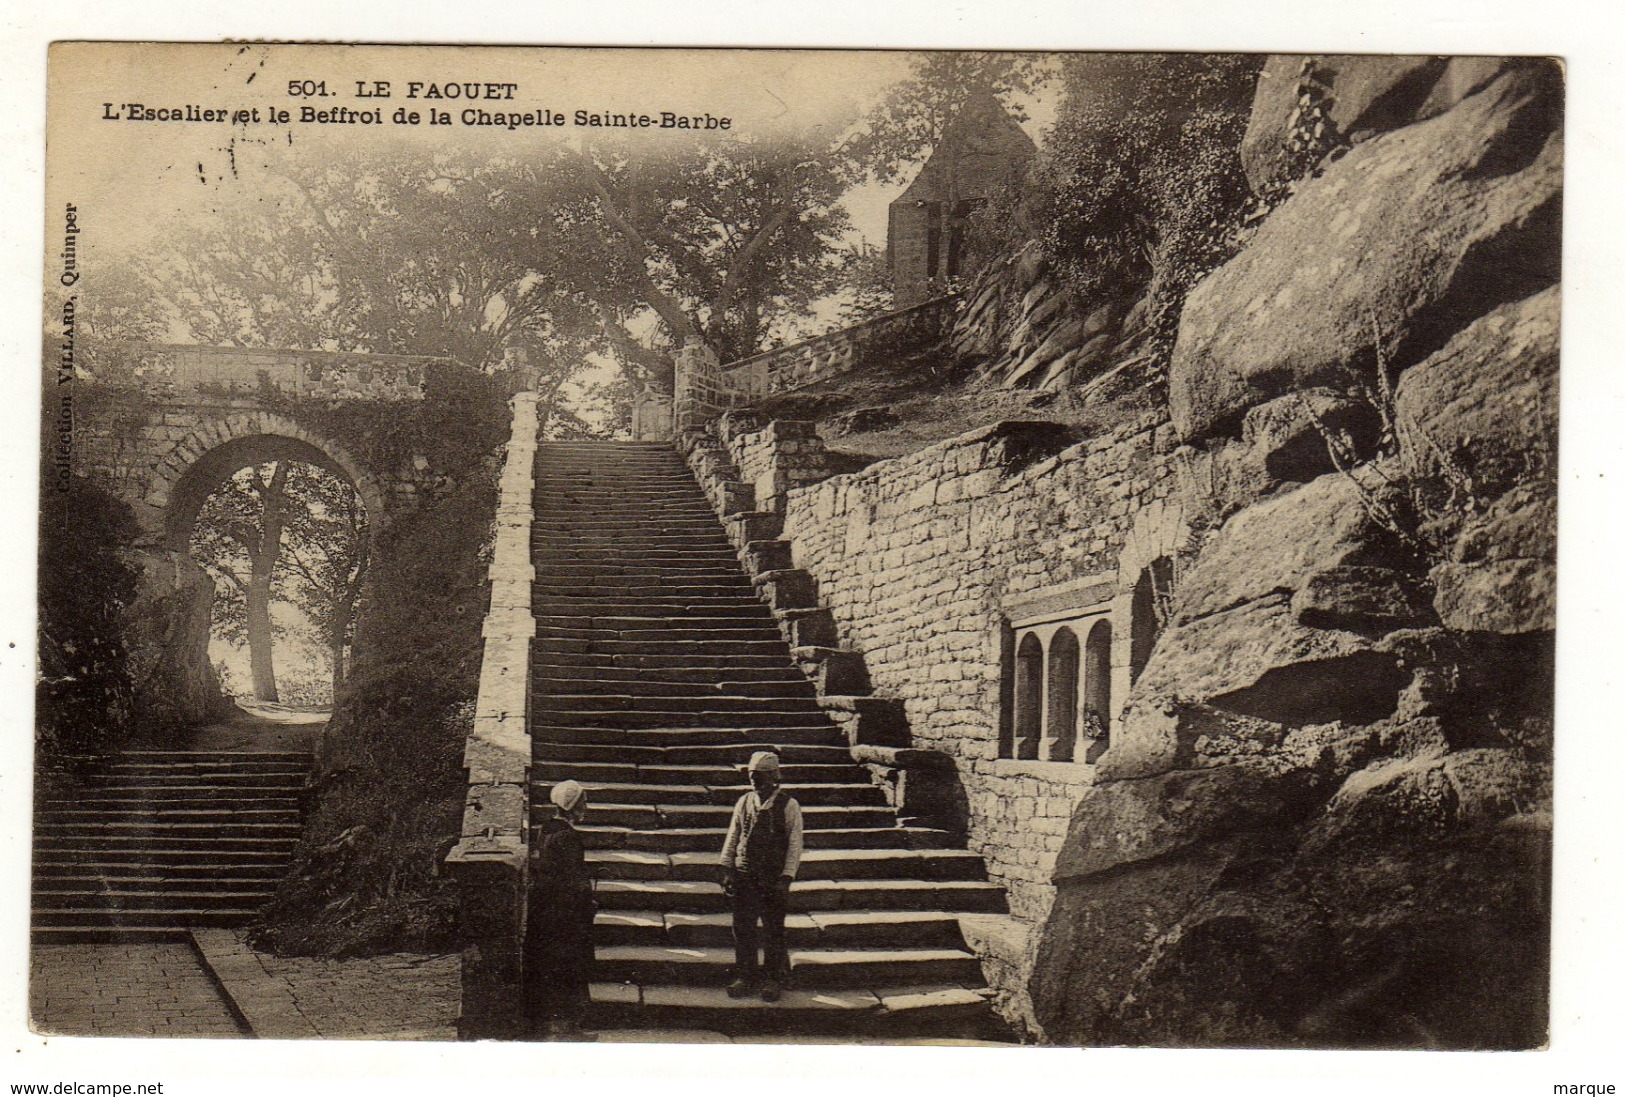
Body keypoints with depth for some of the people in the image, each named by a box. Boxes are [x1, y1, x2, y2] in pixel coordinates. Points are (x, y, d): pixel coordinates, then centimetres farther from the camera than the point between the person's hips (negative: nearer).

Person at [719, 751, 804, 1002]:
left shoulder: (788, 806, -6)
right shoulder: (744, 802, 6)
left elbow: (795, 844, -6)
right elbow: (732, 837, 11)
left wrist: (786, 878, -12)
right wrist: (727, 870, 5)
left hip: (773, 878, -3)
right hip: (745, 876, 3)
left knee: (773, 930, 5)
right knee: (742, 927, 7)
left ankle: (776, 978, 20)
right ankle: (745, 976, 22)